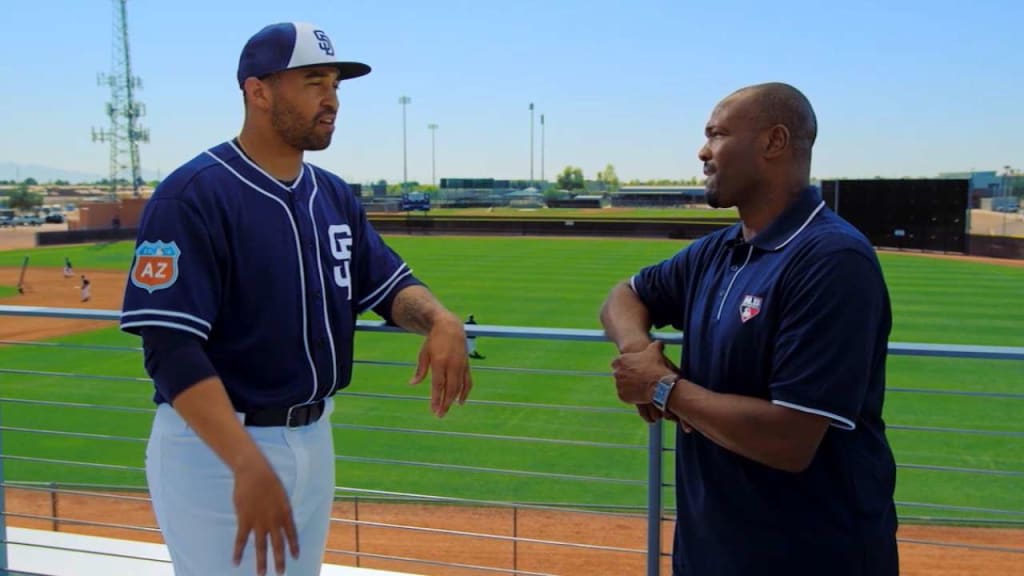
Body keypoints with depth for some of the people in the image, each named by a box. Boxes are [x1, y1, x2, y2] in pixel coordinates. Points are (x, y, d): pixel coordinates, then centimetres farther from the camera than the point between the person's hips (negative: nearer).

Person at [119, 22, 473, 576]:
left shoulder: (334, 194, 5)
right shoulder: (191, 196, -18)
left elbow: (389, 285, 6)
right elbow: (171, 347, -25)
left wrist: (440, 320, -18)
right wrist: (249, 463, -35)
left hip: (314, 438, 8)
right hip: (216, 447, -7)